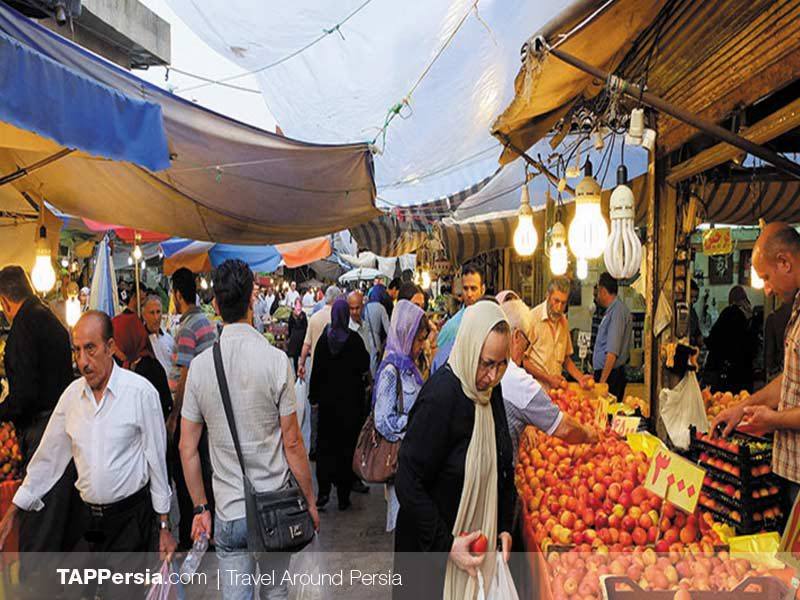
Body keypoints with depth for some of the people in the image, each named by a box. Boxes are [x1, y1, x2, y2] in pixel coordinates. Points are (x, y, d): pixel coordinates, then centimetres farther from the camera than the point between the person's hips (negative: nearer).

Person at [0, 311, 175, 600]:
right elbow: (49, 457, 13)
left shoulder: (140, 391, -12)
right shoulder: (72, 394, 2)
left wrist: (164, 526, -3)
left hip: (131, 516, -4)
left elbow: (157, 459, -7)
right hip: (89, 517, 5)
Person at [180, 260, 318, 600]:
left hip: (228, 512, 2)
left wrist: (200, 507, 12)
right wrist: (310, 500, 2)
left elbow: (187, 448, 1)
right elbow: (292, 443, -10)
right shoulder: (276, 359, -14)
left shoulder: (200, 364, -5)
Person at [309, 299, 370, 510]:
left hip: (328, 400, 2)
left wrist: (314, 396, 6)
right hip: (351, 400, -2)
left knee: (325, 445, 12)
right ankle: (344, 495, 13)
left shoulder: (324, 339, -5)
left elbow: (316, 369, -2)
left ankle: (323, 491, 9)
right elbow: (365, 366, -7)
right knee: (347, 445, 7)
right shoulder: (354, 338, -13)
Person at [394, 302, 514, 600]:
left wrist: (504, 526, 5)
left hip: (480, 539, 7)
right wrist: (446, 544, -20)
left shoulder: (490, 390, -2)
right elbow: (408, 483, -22)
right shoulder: (441, 396, -26)